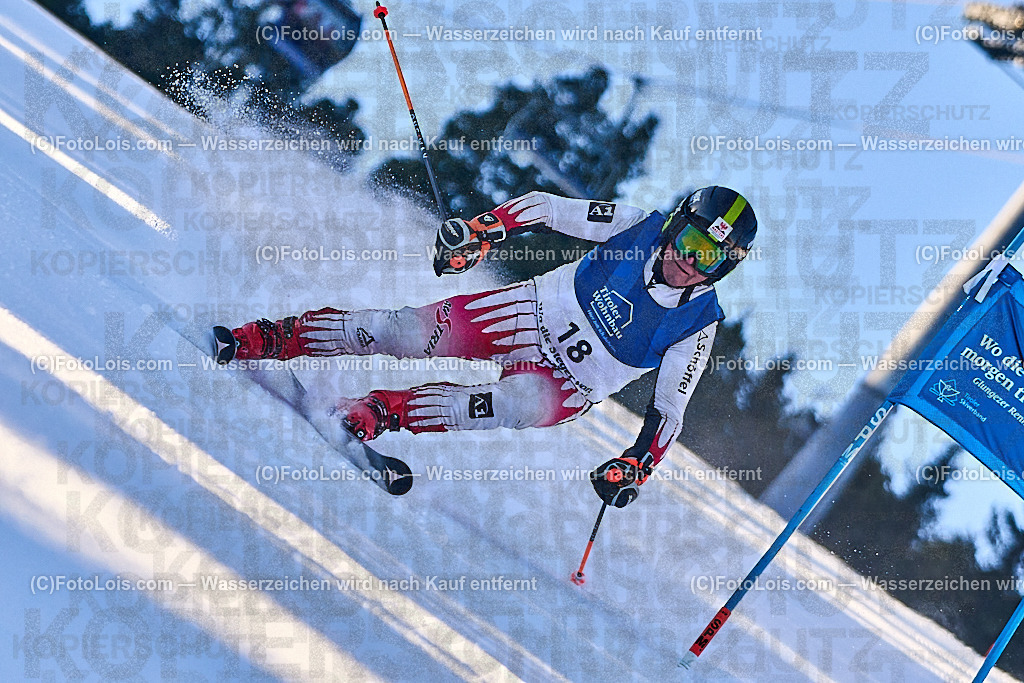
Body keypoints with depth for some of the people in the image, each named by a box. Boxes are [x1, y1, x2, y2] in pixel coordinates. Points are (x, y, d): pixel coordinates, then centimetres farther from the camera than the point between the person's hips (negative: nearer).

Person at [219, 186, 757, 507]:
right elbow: (547, 207, -5)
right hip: (536, 313, 1)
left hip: (570, 388, -1)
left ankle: (378, 413, -34)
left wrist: (636, 466, -26)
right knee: (412, 331, -16)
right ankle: (267, 339, -9)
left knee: (514, 406, -35)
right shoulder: (636, 228, -12)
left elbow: (669, 410, -11)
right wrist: (484, 229, -17)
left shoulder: (698, 327, -14)